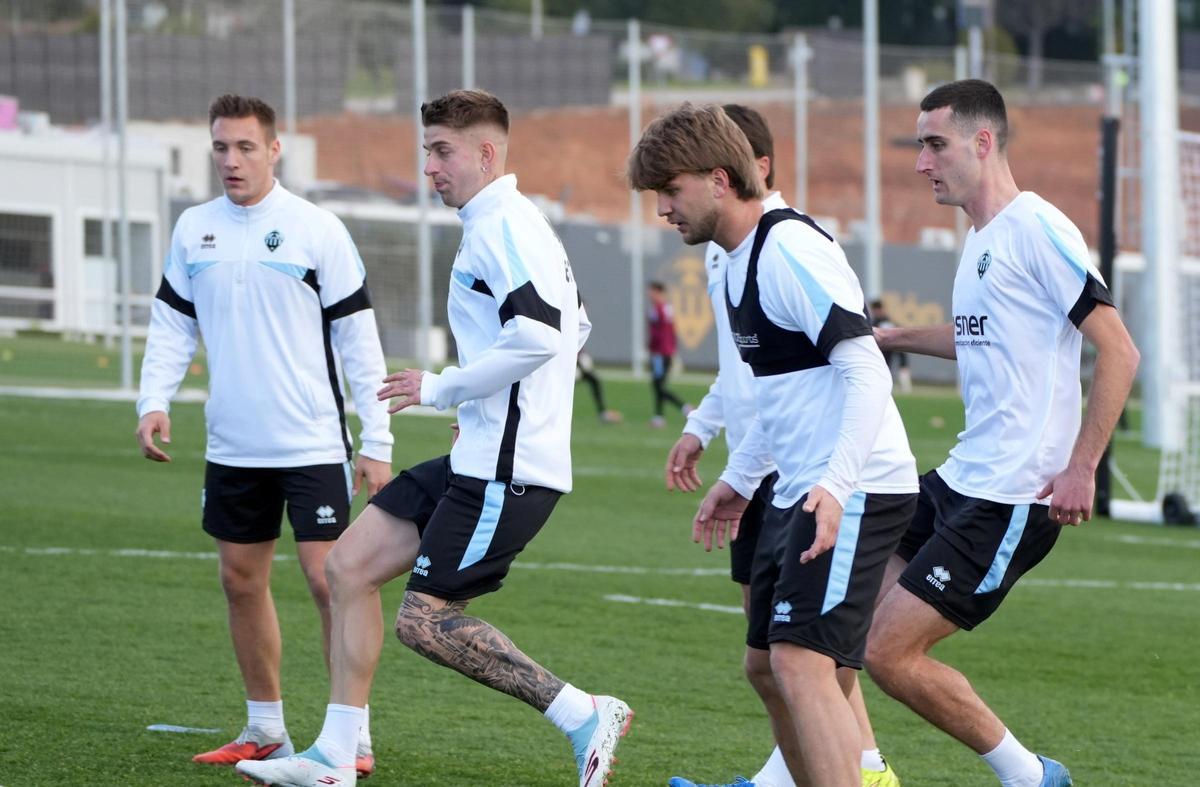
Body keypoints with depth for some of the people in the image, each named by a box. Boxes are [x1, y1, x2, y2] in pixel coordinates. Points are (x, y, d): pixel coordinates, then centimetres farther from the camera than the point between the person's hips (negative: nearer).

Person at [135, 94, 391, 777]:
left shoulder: (317, 230, -6)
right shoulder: (194, 230, 7)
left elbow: (358, 338, -4)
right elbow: (172, 324, 15)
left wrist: (376, 442, -6)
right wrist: (155, 401, -1)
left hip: (312, 443, -5)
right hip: (233, 447, 5)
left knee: (329, 579, -9)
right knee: (242, 580, 10)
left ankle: (354, 733, -3)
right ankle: (266, 728, 21)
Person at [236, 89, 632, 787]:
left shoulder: (503, 226, -14)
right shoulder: (496, 226, 18)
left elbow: (539, 335, -26)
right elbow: (573, 329, 27)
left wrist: (443, 388, -15)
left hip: (505, 470, -11)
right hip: (478, 460, 11)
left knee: (425, 621, -10)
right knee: (350, 565, 8)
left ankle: (586, 717, -6)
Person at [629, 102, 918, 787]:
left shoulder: (791, 248, -16)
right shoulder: (739, 262, 14)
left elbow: (866, 371, -23)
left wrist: (836, 485, -32)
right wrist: (740, 478, 29)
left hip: (854, 492, -10)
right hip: (798, 492, 10)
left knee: (802, 659, -19)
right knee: (771, 666, 11)